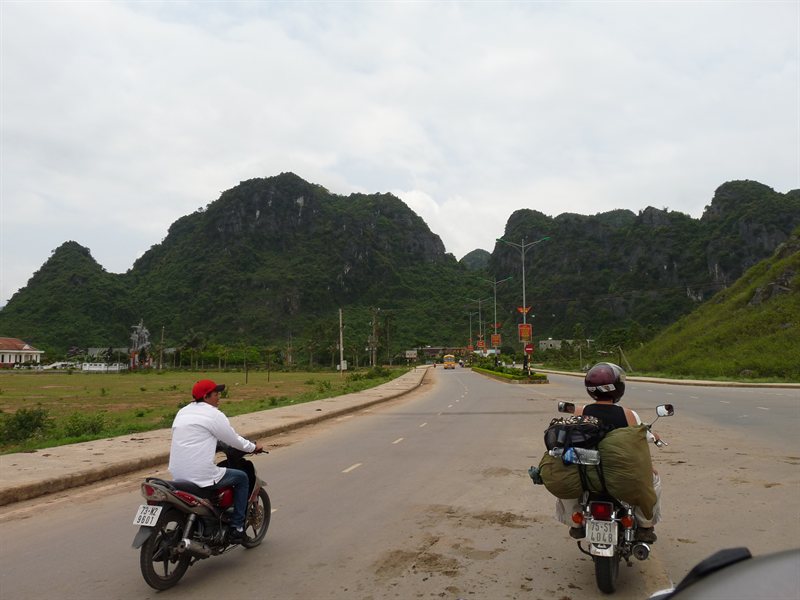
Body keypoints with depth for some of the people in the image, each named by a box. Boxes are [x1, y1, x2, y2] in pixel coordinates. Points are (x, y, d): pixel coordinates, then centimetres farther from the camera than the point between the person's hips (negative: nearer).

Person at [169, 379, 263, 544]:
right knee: (242, 478, 12)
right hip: (201, 475, -8)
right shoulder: (214, 414, -9)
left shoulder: (183, 412, 14)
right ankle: (236, 528, 11)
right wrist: (253, 447, 15)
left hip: (177, 473, 8)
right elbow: (234, 440, -2)